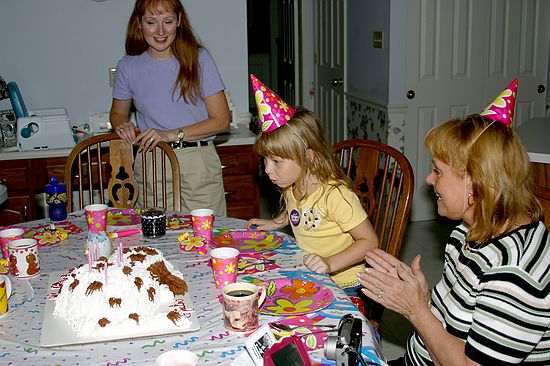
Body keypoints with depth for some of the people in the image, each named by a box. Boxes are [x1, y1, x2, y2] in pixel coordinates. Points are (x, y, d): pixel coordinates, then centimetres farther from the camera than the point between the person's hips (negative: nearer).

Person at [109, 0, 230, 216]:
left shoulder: (198, 58, 1)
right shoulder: (128, 67, 6)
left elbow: (221, 120, -2)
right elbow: (117, 113, 22)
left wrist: (171, 135, -12)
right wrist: (122, 125, -3)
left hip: (199, 165, -1)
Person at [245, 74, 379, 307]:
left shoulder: (335, 194, -24)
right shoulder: (292, 187, 3)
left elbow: (369, 241, -21)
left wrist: (330, 264, -31)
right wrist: (275, 223, 13)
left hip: (342, 286, -7)